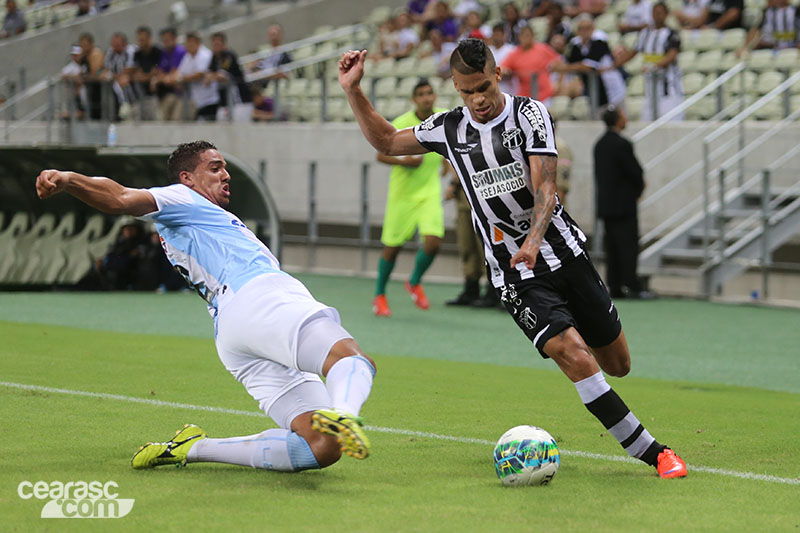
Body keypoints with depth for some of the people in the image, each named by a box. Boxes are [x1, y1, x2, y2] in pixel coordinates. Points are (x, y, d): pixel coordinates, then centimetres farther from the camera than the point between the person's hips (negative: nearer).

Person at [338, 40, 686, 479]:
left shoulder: (530, 114, -5)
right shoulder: (449, 128, 3)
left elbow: (545, 186, -15)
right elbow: (386, 141, 17)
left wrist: (534, 240, -33)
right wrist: (353, 91, 4)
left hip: (566, 253, 0)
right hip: (516, 278, 0)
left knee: (617, 365, 6)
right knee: (578, 361, -20)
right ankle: (654, 454, -14)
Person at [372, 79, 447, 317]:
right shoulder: (400, 124, -15)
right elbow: (380, 155, -8)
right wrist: (403, 161, -22)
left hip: (430, 192, 3)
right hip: (402, 192, -3)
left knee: (432, 241, -14)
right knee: (392, 246, 4)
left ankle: (414, 283, 15)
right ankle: (379, 296, 25)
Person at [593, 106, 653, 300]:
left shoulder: (600, 144, 10)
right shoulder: (622, 144, -16)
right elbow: (635, 172, -15)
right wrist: (640, 187, 8)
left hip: (605, 204, 8)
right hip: (623, 204, -8)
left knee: (611, 246, 9)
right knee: (628, 245, -5)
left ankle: (614, 287, 10)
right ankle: (631, 286, -7)